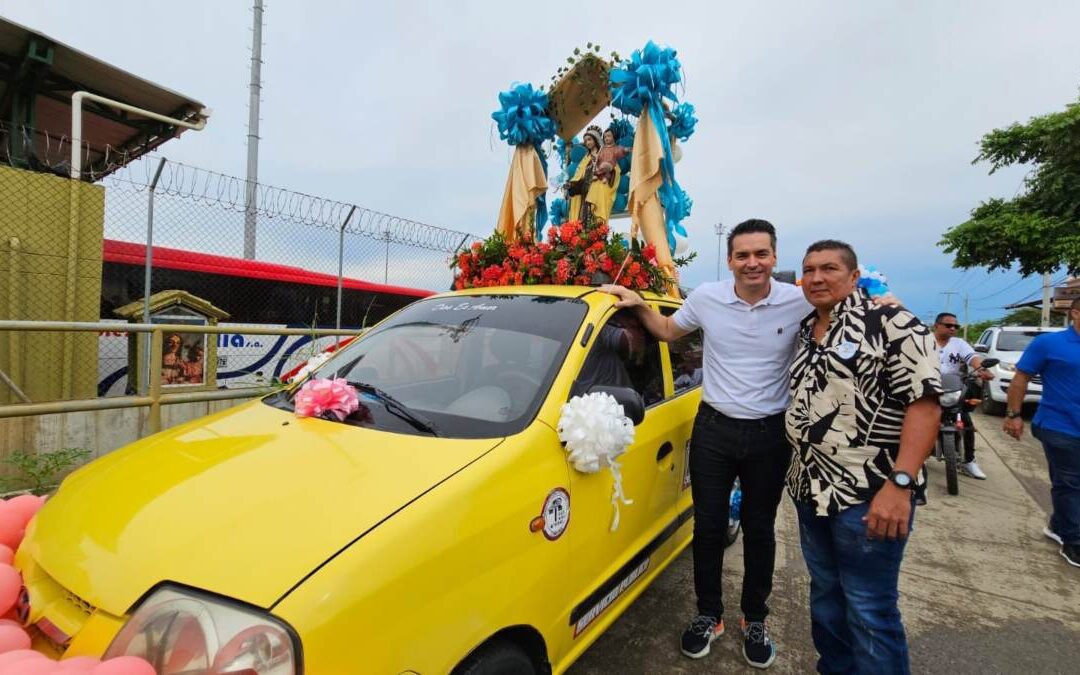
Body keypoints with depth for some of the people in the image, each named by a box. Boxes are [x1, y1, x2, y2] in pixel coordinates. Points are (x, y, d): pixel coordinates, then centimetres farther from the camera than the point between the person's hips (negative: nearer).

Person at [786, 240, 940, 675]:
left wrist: (899, 484, -24)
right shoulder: (804, 334, 12)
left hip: (869, 497, -7)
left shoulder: (890, 323, -9)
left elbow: (924, 404, -16)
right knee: (825, 595, 20)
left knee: (869, 610, 4)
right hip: (810, 492, 7)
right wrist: (797, 473, 14)